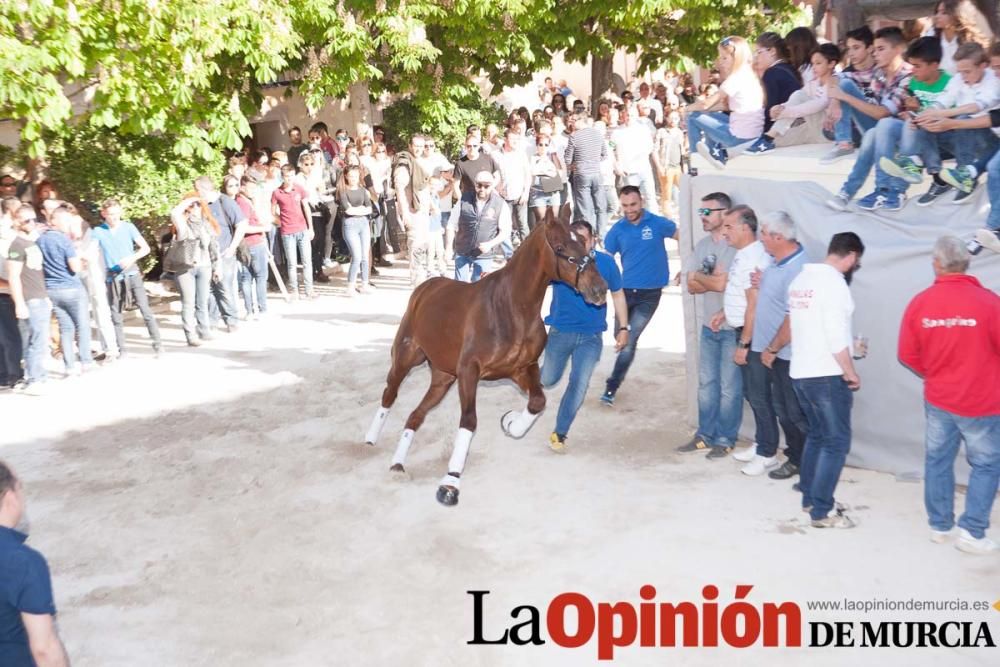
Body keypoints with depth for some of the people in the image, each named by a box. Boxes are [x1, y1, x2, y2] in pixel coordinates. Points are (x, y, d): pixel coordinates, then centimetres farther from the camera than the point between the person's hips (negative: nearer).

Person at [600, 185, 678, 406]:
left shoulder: (657, 223, -8)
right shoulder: (618, 230, -1)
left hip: (650, 293, -2)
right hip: (626, 291, 3)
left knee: (629, 341, -4)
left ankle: (612, 387, 6)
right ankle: (618, 377, 33)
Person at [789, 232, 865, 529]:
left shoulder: (801, 278, 11)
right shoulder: (833, 281, -15)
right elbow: (835, 334, -20)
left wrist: (850, 345, 28)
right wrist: (850, 371, -9)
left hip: (800, 371, 9)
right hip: (826, 375, -9)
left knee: (817, 435, 19)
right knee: (836, 442, -2)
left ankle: (810, 498, 26)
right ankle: (822, 511, 0)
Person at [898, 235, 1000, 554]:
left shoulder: (919, 303, -8)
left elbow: (908, 355, 0)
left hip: (937, 400, 3)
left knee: (938, 461, 16)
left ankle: (939, 526, 25)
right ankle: (972, 532, 8)